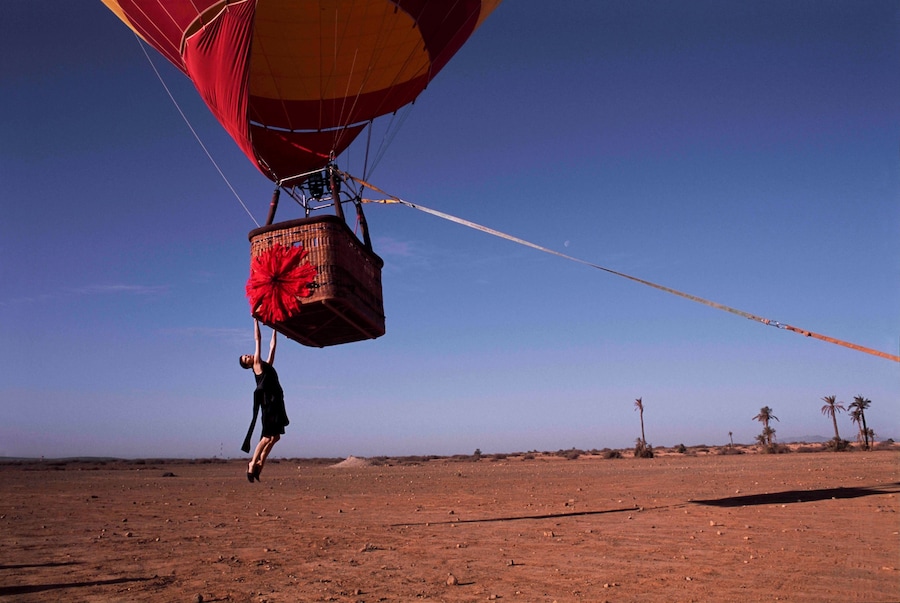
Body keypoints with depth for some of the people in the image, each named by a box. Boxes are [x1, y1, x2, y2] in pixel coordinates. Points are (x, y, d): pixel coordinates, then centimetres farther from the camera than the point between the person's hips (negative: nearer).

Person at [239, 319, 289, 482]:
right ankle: (253, 464, 3)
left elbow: (272, 346, 28)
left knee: (275, 436, 8)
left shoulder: (267, 365, 21)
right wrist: (256, 320, 3)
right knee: (268, 437, -7)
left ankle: (260, 463, 15)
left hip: (276, 402, 8)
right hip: (268, 402, -7)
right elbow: (258, 339, 1)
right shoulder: (257, 365, 2)